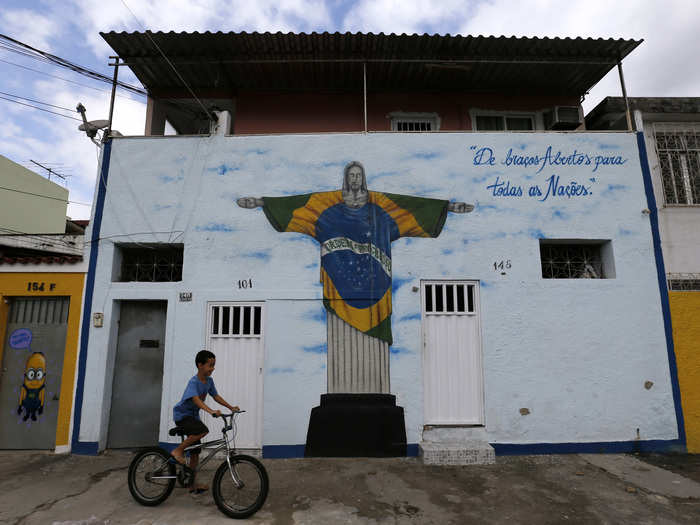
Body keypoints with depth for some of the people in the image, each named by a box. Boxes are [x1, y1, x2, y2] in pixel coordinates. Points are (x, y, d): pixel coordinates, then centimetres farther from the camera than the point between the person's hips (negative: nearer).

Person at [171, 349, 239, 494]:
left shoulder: (209, 381, 0)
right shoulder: (193, 382, -25)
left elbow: (216, 396, 8)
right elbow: (196, 399, -40)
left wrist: (231, 407, 0)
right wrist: (211, 411, -53)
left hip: (193, 416, 8)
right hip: (182, 415, -8)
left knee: (195, 452, 9)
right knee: (203, 430, -33)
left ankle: (192, 484, 20)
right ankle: (178, 450, -13)